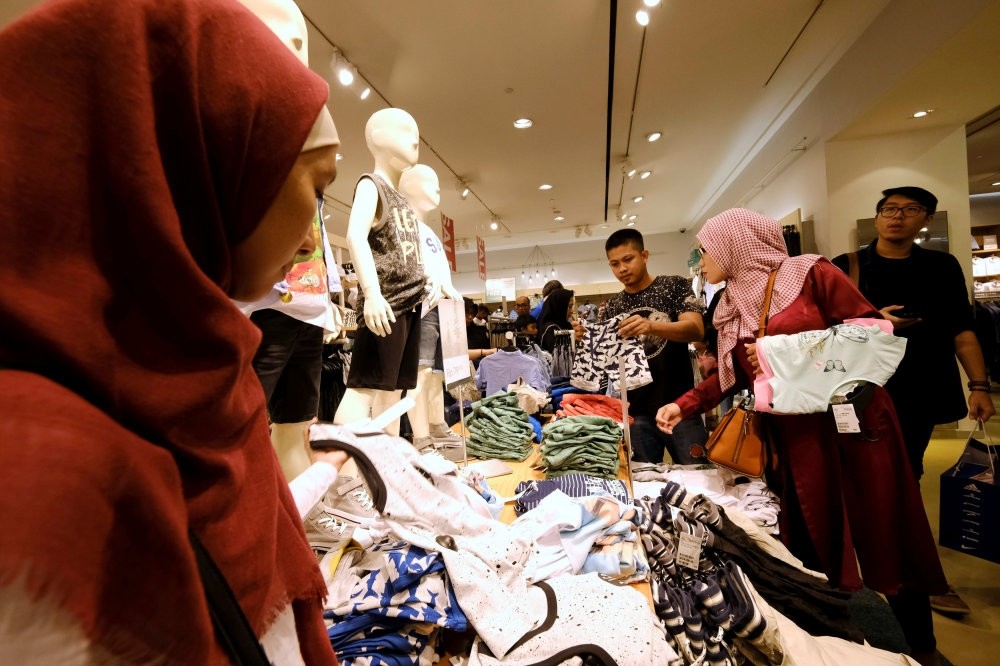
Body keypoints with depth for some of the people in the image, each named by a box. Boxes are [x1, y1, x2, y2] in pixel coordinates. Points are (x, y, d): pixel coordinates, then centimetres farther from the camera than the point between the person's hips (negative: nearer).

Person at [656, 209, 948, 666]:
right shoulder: (730, 307, 8)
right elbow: (731, 374, 11)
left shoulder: (809, 273, -8)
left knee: (883, 535, 8)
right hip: (793, 436, 5)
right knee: (812, 541, 10)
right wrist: (683, 406, 1)